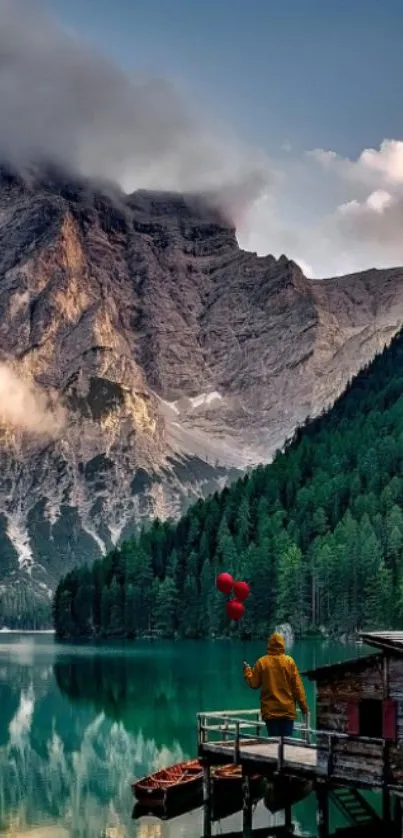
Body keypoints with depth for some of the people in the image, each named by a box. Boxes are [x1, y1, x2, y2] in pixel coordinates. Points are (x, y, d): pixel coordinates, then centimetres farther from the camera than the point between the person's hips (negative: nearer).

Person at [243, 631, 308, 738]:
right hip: (287, 710, 0)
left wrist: (247, 670, 21)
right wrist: (304, 706, 4)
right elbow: (298, 686, -3)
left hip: (270, 710, 0)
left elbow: (254, 684, 4)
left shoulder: (262, 662, -3)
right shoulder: (289, 661, -4)